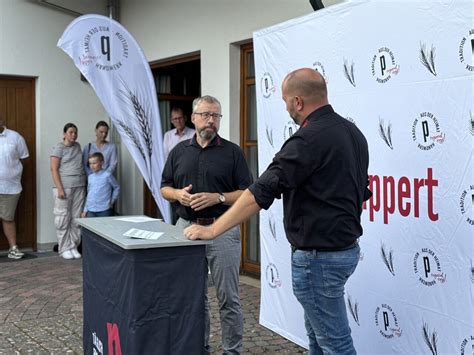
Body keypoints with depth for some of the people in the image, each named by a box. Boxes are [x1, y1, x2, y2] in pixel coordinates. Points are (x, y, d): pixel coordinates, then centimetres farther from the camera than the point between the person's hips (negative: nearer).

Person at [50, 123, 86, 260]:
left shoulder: (77, 146, 14)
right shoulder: (59, 148, -3)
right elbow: (54, 169, -8)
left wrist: (85, 183, 13)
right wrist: (60, 189, -15)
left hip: (79, 186, 5)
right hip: (64, 186, -5)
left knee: (77, 218, 5)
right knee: (63, 219, -2)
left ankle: (73, 246, 12)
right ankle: (64, 248, 6)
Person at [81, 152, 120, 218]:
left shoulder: (107, 175, -6)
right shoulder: (90, 177, 10)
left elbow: (117, 188, 6)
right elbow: (88, 193, 16)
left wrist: (112, 201, 1)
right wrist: (85, 210, 16)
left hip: (104, 210, -4)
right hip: (91, 210, 5)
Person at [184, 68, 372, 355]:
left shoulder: (309, 139, -21)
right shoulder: (352, 132, 8)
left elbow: (260, 193, -23)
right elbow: (362, 192, 17)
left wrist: (213, 230, -18)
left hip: (319, 256, -10)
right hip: (346, 247, 10)